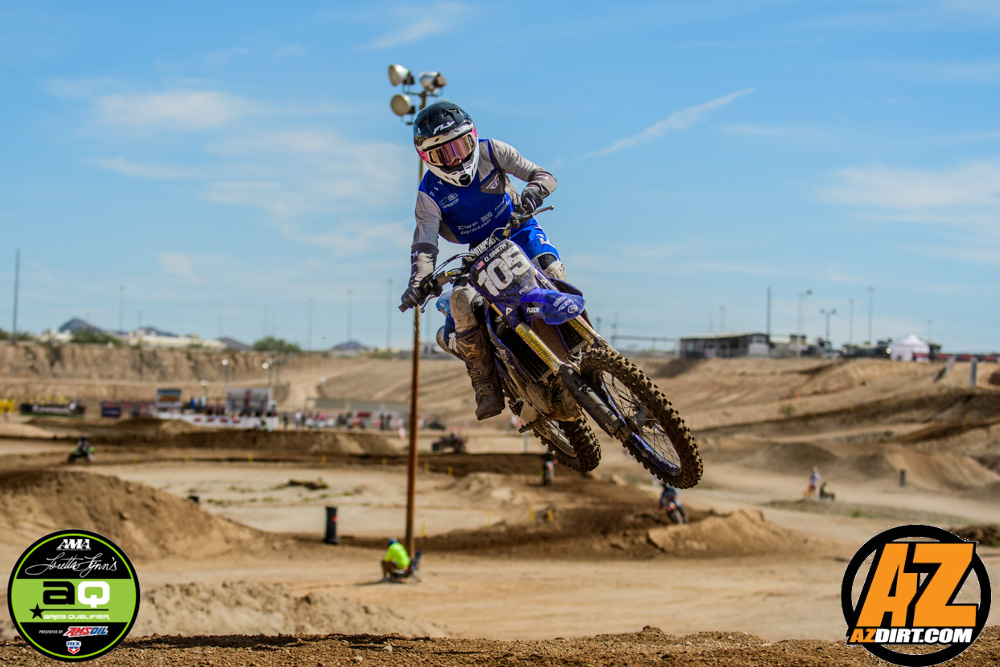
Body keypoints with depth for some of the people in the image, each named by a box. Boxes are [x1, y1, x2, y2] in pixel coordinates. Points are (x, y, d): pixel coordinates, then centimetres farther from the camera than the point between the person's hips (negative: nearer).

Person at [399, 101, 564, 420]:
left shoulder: (491, 152, -10)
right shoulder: (430, 193, -11)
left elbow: (543, 175, -10)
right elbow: (424, 244, -18)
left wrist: (532, 193, -35)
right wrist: (418, 281, -37)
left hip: (517, 229, 0)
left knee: (551, 271, -31)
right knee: (462, 302, -26)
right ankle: (487, 389, -19)